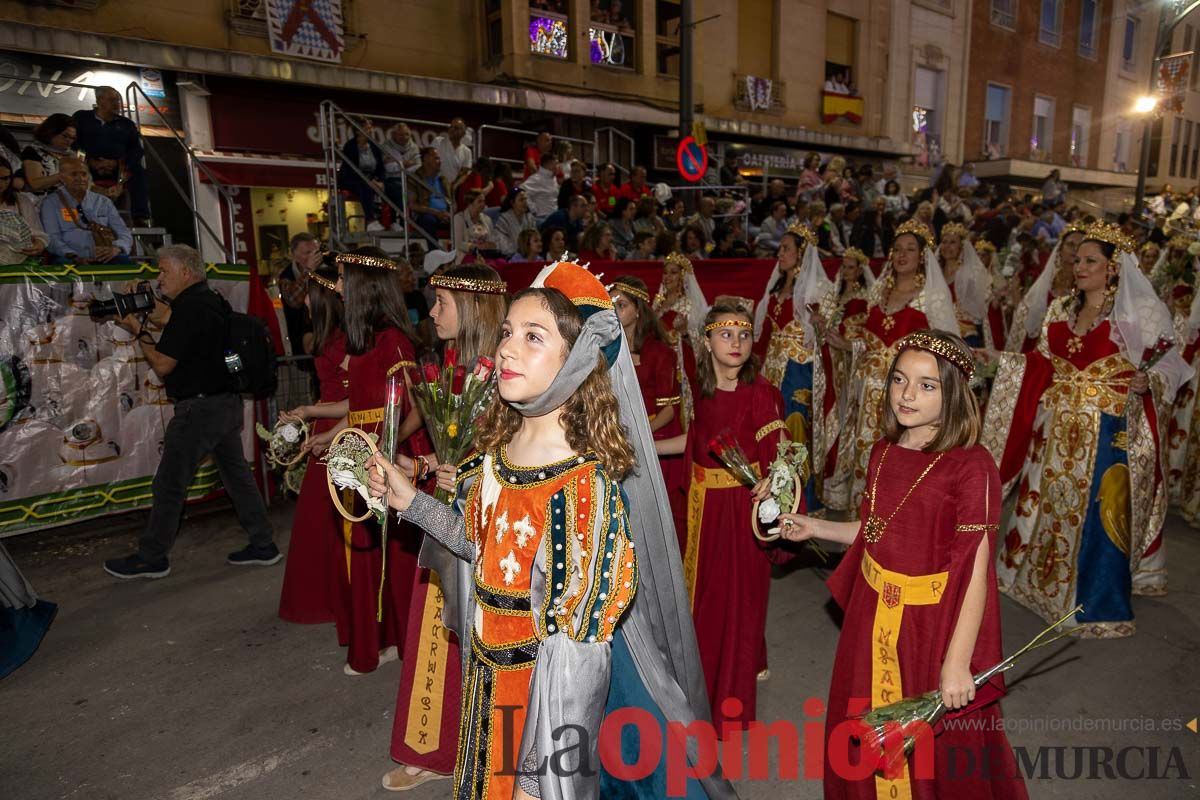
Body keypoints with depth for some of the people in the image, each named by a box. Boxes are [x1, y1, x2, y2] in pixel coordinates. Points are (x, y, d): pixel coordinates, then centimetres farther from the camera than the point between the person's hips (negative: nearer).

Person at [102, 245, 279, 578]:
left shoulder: (190, 307, -16)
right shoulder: (214, 301, 11)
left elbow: (163, 366, -13)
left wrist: (139, 332, 0)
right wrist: (164, 322, 15)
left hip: (199, 408, -9)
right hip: (228, 402, 9)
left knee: (168, 484, 2)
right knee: (237, 474, 13)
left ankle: (151, 558, 14)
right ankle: (263, 545, 18)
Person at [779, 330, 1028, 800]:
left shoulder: (971, 467, -19)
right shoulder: (884, 453, 1)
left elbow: (976, 571, -19)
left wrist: (957, 663, -20)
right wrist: (814, 528, 7)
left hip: (934, 622, -6)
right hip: (874, 617, 6)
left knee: (939, 753, 14)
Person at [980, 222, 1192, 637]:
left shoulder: (1140, 313, -5)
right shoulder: (1062, 309, 11)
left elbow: (1169, 365, -6)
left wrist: (1148, 382, -26)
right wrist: (999, 358, 4)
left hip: (1107, 432, -5)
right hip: (1057, 430, 5)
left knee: (1097, 514, -2)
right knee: (1046, 504, 12)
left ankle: (1098, 604, 12)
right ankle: (1037, 578, 29)